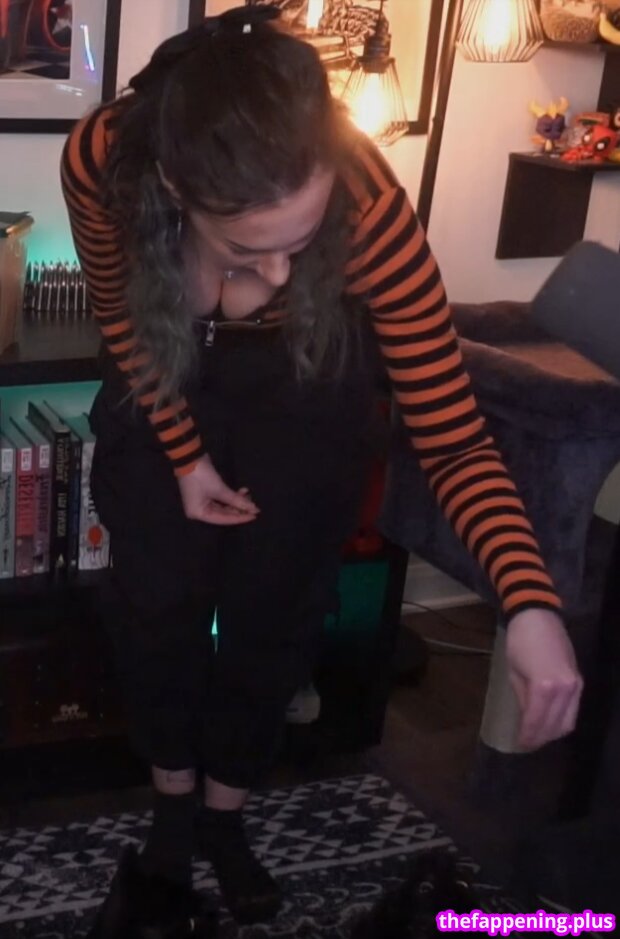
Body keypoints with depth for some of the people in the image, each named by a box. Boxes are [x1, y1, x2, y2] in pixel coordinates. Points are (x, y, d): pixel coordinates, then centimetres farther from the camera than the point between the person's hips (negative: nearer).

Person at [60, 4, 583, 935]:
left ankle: (224, 813, 32)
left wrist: (531, 604, -47)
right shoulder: (101, 161, -36)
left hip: (307, 389, -1)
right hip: (163, 382, 1)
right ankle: (173, 802, 32)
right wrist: (183, 456, -9)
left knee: (273, 606, 6)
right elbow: (120, 317, -13)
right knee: (157, 599, 5)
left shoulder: (364, 203, -40)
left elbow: (453, 435, -35)